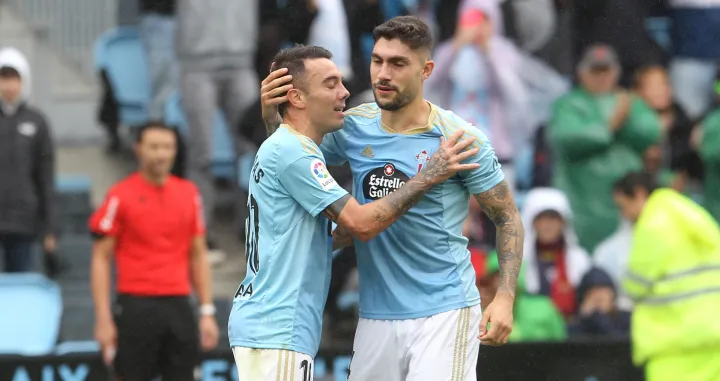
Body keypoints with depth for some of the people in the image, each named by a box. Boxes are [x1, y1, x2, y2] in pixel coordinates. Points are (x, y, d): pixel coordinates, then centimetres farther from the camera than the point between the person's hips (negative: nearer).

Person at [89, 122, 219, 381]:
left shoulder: (189, 194, 9)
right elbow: (101, 260, -2)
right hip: (136, 308, -4)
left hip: (178, 306, 4)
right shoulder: (121, 196, -2)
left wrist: (207, 311, 8)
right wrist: (103, 319, -8)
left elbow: (198, 256, 14)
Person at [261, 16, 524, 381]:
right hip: (376, 316, 5)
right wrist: (271, 114, -2)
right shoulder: (355, 127, 3)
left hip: (443, 312, -5)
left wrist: (505, 297, -12)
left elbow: (507, 218, -1)